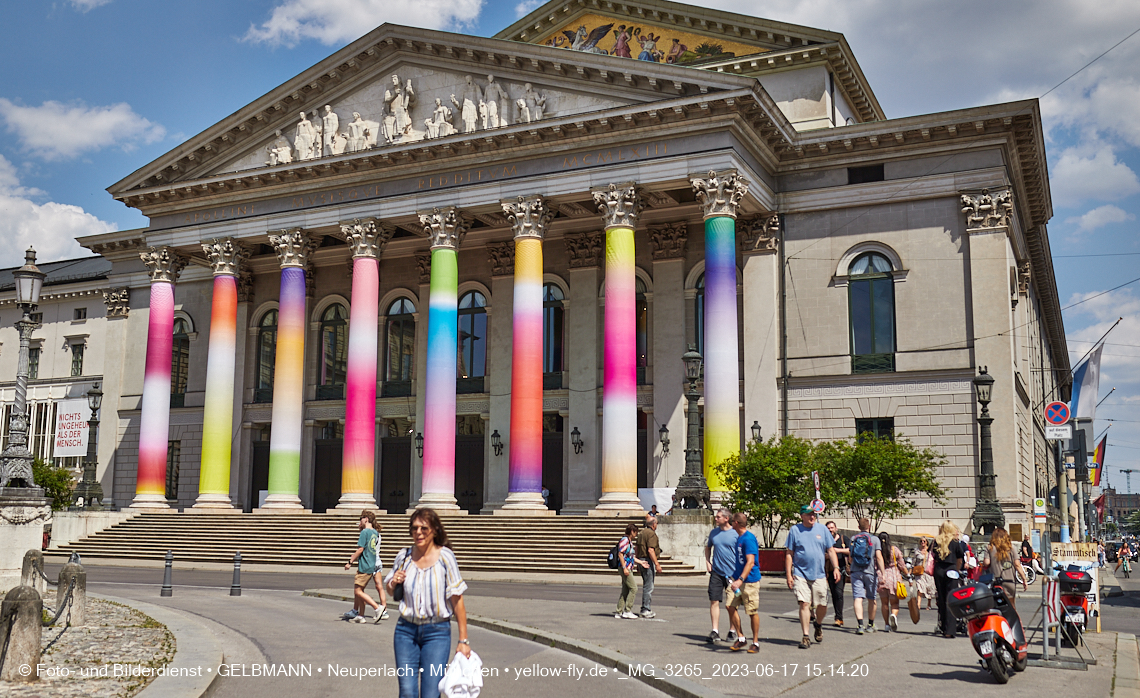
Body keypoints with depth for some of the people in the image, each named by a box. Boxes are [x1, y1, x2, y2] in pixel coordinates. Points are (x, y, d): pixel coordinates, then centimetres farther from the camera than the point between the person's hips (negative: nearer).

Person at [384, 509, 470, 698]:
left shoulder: (445, 557, -10)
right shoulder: (403, 556, 2)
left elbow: (457, 601, -9)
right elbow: (391, 591, 20)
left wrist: (463, 640, -10)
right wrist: (393, 583, -4)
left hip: (437, 632, -3)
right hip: (406, 630, 3)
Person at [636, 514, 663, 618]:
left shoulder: (642, 533, 15)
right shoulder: (651, 533, -14)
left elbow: (637, 547, 19)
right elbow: (650, 550, -21)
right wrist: (657, 564, -20)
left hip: (641, 560, 10)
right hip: (649, 561, -10)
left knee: (646, 586, 16)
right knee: (649, 587, -6)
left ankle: (645, 608, 21)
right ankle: (646, 610, -5)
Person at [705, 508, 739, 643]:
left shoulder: (736, 533, -6)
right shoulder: (714, 533, 8)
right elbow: (708, 547, 25)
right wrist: (707, 561, 11)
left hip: (732, 573, -3)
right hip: (716, 572, 3)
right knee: (714, 601, -3)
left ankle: (732, 631, 19)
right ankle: (715, 631, 2)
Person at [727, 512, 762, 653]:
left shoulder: (748, 539, -16)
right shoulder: (739, 537, 13)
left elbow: (750, 562, -23)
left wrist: (740, 580, -30)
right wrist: (735, 577, 21)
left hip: (750, 580, -9)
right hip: (738, 579, 9)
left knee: (752, 612, 1)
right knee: (731, 606, 0)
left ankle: (755, 642, 12)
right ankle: (740, 638, 11)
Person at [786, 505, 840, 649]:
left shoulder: (822, 529, 7)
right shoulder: (795, 530, 2)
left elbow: (831, 551, 11)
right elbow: (789, 554, 3)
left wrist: (836, 568, -2)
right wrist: (789, 575, -2)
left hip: (819, 575, 2)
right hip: (801, 574, -2)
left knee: (822, 605, 4)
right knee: (804, 604, -10)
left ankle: (818, 624, 36)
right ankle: (806, 637, -3)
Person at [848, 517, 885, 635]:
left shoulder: (853, 539, 6)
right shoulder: (875, 539, -2)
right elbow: (879, 557, -11)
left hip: (856, 572, 1)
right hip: (870, 572, -1)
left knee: (858, 598, -6)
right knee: (871, 599, 15)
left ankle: (860, 624, -22)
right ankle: (870, 625, 26)